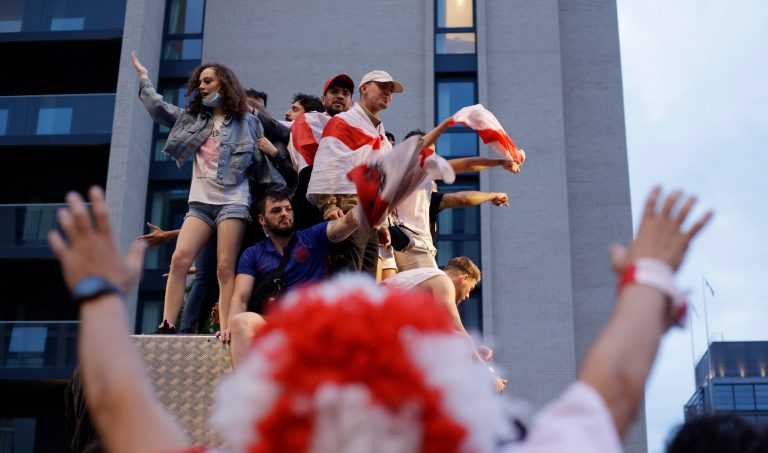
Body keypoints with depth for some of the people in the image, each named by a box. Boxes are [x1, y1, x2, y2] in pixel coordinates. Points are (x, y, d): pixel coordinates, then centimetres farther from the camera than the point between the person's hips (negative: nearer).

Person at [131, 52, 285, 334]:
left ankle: (226, 332, -18)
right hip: (200, 202, 4)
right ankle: (167, 325, -14)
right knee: (180, 259, -13)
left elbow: (262, 161, 9)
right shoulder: (192, 118, 19)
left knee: (225, 268, -13)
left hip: (232, 202, -4)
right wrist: (144, 77, 23)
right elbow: (159, 109, 16)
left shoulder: (245, 121, 8)